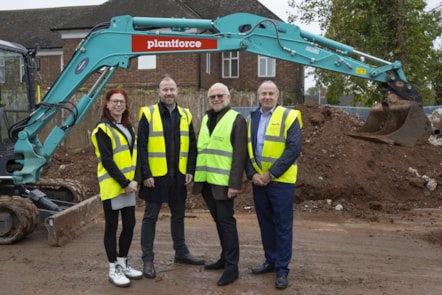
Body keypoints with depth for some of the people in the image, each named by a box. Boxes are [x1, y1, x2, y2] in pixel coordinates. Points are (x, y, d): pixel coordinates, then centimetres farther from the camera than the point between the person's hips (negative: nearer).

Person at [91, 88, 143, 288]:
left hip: (129, 186, 7)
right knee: (112, 227, 2)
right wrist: (124, 183, -18)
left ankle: (123, 264, 25)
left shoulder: (128, 128, 14)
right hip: (112, 186, -7)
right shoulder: (103, 129, -9)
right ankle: (113, 269, 12)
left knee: (129, 225, 11)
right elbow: (106, 161, -16)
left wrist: (135, 180, -2)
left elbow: (134, 156, 12)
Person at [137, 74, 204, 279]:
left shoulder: (185, 115, 7)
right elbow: (141, 147, -9)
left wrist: (190, 170, -1)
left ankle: (181, 252, 31)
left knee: (178, 215, 16)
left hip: (178, 176, 4)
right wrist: (146, 174, -15)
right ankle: (147, 259, 13)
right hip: (155, 176, -4)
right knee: (150, 217, 4)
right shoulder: (148, 114, -6)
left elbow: (192, 146, 8)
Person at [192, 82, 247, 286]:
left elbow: (240, 154, -12)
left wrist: (235, 183, -18)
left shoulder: (236, 119, -6)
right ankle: (225, 257, 28)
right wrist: (196, 174, 14)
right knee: (218, 221, 15)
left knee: (226, 221, -3)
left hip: (223, 181, -7)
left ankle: (232, 266, 4)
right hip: (205, 180, 7)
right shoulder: (205, 119, 16)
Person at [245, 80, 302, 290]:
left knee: (282, 225, 1)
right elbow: (247, 149, 10)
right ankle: (271, 261, 28)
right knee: (265, 223, 14)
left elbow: (294, 149, -14)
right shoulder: (252, 119, 10)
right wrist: (252, 174, -6)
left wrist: (271, 174, -17)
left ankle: (282, 269, 10)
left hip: (280, 181, -5)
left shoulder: (289, 117, -6)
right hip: (258, 180, 5)